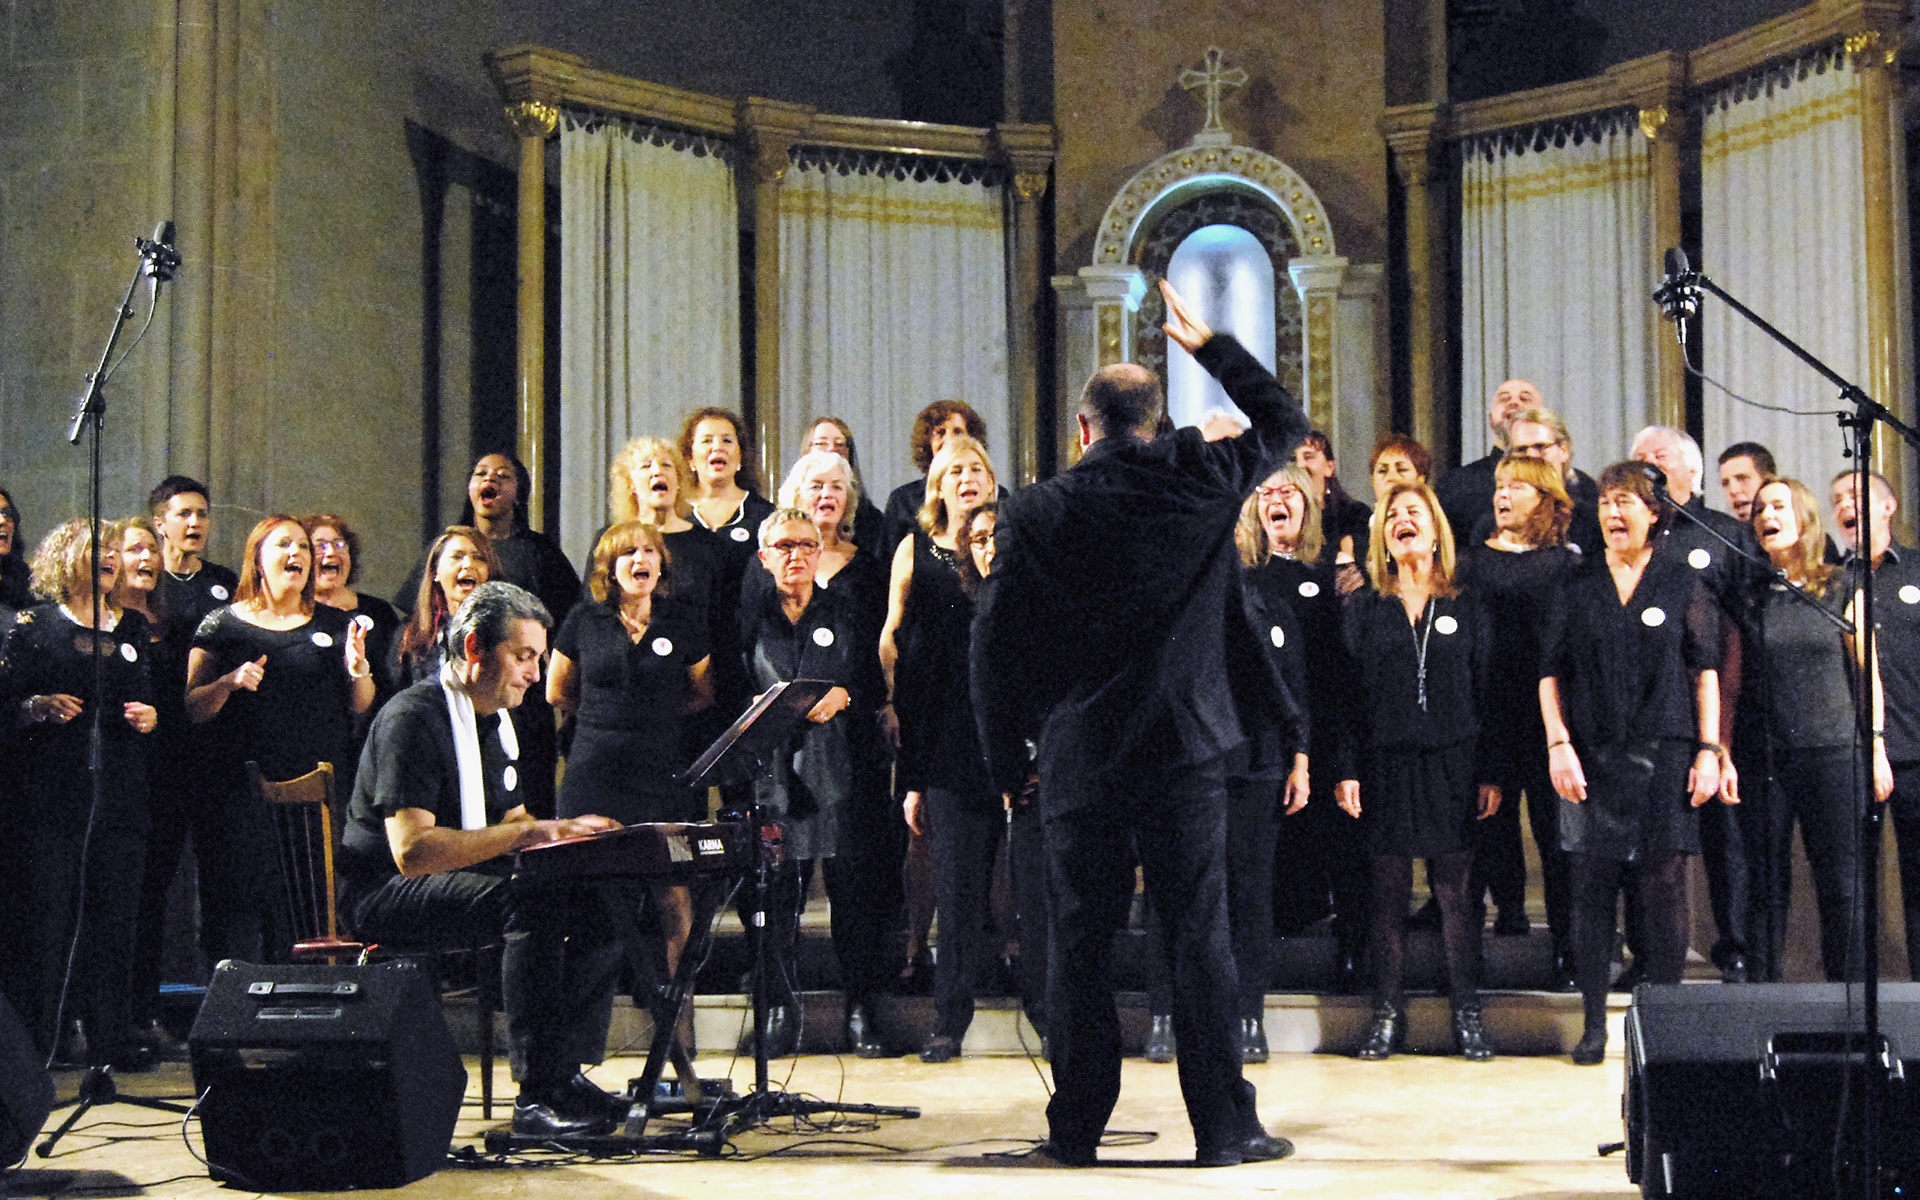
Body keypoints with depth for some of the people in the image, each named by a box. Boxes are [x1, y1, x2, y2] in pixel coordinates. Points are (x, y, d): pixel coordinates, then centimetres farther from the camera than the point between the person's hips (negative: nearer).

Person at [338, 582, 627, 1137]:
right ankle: (537, 1098, -31)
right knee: (535, 901, -33)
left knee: (601, 899, -10)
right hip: (387, 892, -9)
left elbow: (512, 823, 20)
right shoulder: (413, 718, -18)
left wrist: (567, 832, -3)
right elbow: (411, 851, -28)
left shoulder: (496, 720, 13)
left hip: (464, 878, 9)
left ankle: (565, 1072, -8)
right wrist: (529, 832, -29)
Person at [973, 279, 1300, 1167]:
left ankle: (1076, 1128, 12)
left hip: (1077, 754, 0)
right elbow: (1282, 423, 19)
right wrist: (1208, 345, 25)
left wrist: (1006, 759, 8)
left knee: (1080, 941, 7)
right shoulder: (1202, 480, 0)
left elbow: (993, 646, 0)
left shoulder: (1035, 514, -1)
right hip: (1185, 745, 0)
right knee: (1199, 933, 3)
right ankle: (1223, 1127, 5)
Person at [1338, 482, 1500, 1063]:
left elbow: (1486, 693, 6)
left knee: (1453, 889, 1)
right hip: (1385, 765, 0)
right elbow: (1345, 693, 4)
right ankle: (1388, 1011, 10)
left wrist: (1488, 774, 0)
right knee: (1389, 889, 3)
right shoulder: (1362, 609, 6)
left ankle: (1466, 1013, 8)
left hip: (1452, 765, 0)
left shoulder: (1465, 608, 7)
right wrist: (1346, 770, -4)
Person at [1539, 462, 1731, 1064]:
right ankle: (1594, 1025, 7)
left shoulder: (1683, 582, 6)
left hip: (1665, 754, -1)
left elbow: (1705, 671, 5)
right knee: (1593, 886, 0)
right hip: (1592, 755, 1)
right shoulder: (1576, 586, 8)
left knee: (1665, 887, -2)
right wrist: (1559, 745, -4)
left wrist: (1709, 750, -1)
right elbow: (1550, 674, 7)